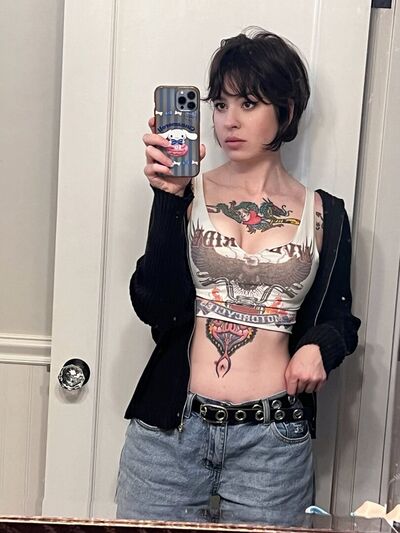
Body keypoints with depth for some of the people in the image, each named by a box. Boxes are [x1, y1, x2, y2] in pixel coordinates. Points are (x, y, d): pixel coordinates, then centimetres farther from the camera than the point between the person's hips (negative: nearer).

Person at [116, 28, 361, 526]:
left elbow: (338, 316, 15)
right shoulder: (186, 194, 2)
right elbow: (155, 307, -9)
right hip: (171, 429, 0)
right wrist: (170, 200, -17)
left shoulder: (324, 215, 5)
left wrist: (319, 346, -7)